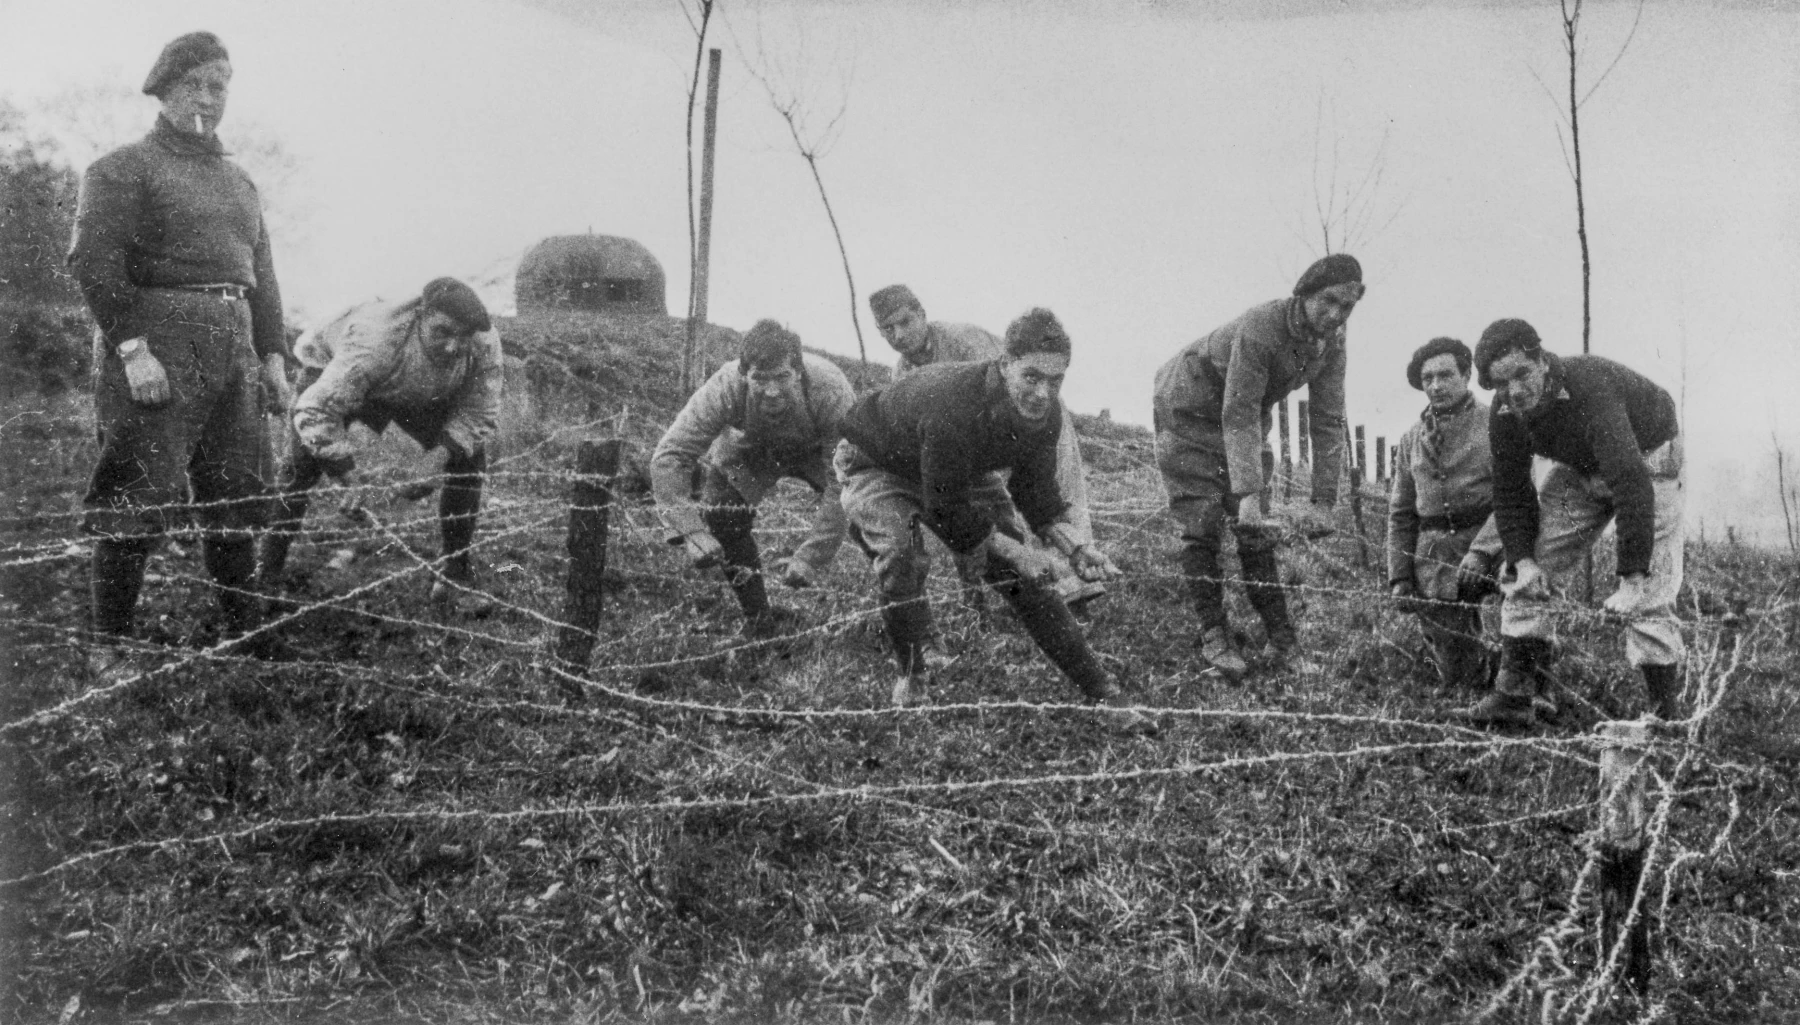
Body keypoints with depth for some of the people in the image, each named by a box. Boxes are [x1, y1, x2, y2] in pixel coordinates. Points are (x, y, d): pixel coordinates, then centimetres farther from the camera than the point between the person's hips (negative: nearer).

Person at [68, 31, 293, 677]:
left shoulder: (240, 183, 23)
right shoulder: (123, 169, 1)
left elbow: (261, 276, 25)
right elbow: (94, 261, -10)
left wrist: (273, 357, 16)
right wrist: (132, 349, -19)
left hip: (232, 347, 7)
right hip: (157, 342, -6)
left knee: (238, 501, 6)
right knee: (139, 500, -8)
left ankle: (248, 636, 13)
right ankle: (109, 647, 1)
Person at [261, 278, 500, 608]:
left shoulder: (484, 344, -34)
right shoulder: (375, 344, -46)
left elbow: (481, 415, -22)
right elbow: (315, 410, -43)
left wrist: (436, 461, -35)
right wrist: (351, 473, -46)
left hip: (417, 393, 4)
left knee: (469, 454, -10)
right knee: (303, 464, -18)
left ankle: (454, 578, 0)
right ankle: (267, 572, 1)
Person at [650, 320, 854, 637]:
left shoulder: (831, 391, -41)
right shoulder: (727, 386, -37)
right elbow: (668, 457, -37)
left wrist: (810, 557, -46)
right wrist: (691, 532, -48)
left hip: (818, 451, -1)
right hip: (753, 449, 1)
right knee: (719, 513, -19)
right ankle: (759, 620, 4)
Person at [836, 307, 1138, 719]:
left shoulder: (1045, 413, -23)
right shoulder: (952, 409, -45)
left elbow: (1036, 491, -9)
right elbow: (947, 512, -35)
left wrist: (1073, 546, -24)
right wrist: (1012, 550, -31)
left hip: (962, 473, 6)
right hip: (878, 464, -6)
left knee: (1021, 574, -1)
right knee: (900, 554, -33)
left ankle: (1104, 694, 6)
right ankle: (912, 678, -8)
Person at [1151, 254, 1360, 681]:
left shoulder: (1331, 342, -14)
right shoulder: (1261, 327, -34)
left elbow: (1328, 423, -13)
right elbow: (1239, 417, -38)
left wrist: (1323, 501, -20)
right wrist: (1248, 497, -44)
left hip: (1246, 416, 6)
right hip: (1189, 410, -6)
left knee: (1257, 530, 1)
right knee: (1202, 525, -10)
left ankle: (1281, 637, 4)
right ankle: (1213, 636, -3)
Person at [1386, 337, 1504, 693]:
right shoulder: (1411, 439, 16)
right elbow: (1400, 513, 19)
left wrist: (1481, 551, -23)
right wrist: (1399, 576, 10)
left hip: (1487, 541, -3)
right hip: (1432, 557, 3)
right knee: (1455, 674, -3)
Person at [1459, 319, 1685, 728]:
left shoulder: (1590, 388, -39)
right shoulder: (1506, 414, -18)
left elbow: (1632, 485, -43)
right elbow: (1511, 492, -7)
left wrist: (1631, 579, -44)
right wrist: (1523, 560, -22)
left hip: (1646, 456, -6)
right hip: (1581, 468, 6)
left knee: (1648, 597, -15)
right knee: (1531, 576, -4)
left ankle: (1668, 717, -7)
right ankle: (1513, 697, 0)